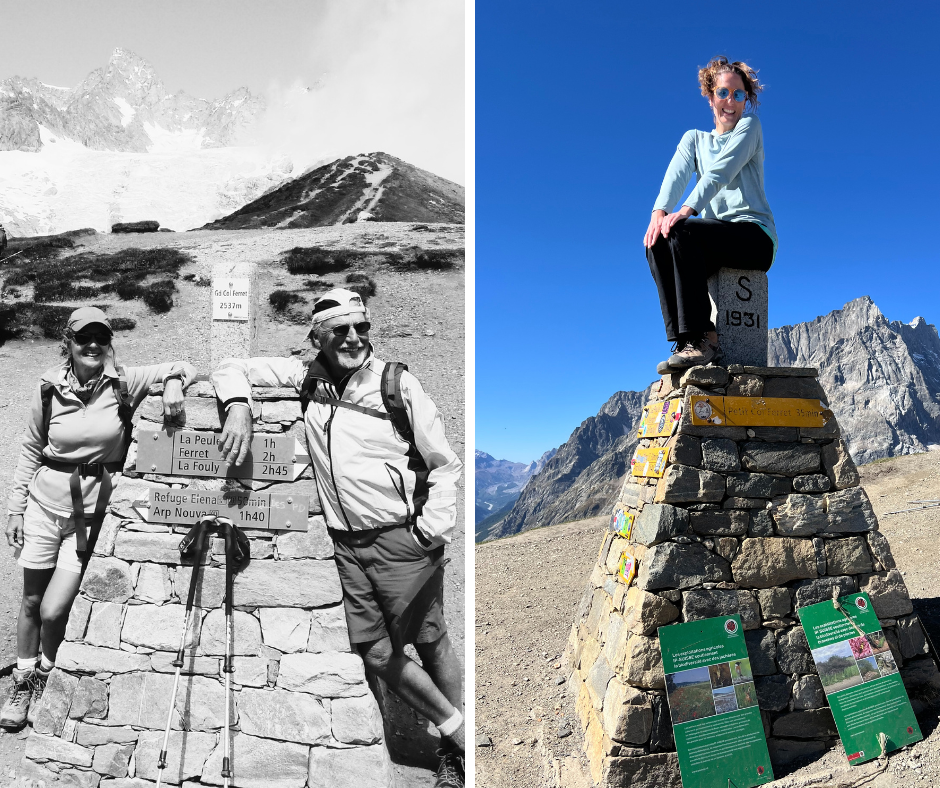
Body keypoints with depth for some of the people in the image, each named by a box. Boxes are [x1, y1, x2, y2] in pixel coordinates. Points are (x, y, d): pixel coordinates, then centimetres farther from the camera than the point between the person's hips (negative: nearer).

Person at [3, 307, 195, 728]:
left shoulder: (124, 382, -8)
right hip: (46, 502, 2)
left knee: (54, 611, -2)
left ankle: (46, 676, 28)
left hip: (93, 510, -2)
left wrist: (173, 379, -26)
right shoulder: (50, 388, -4)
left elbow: (182, 367, -3)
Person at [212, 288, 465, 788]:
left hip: (403, 540, -4)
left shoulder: (397, 382, -7)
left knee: (430, 644, 6)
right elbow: (234, 368, 10)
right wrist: (239, 406, -11)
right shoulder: (306, 376, 3)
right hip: (348, 545, 4)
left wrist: (433, 528, -12)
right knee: (377, 655, 8)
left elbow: (443, 464, -3)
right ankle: (456, 732, 28)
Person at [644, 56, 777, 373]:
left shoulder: (749, 125, 7)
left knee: (681, 231, -31)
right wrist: (659, 211, -24)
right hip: (717, 241, 4)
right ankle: (685, 341, -29)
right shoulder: (694, 138, 20)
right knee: (657, 242, -25)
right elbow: (676, 175, -2)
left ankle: (702, 339, -35)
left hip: (754, 234, -4)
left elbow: (721, 172, -13)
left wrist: (686, 211, -29)